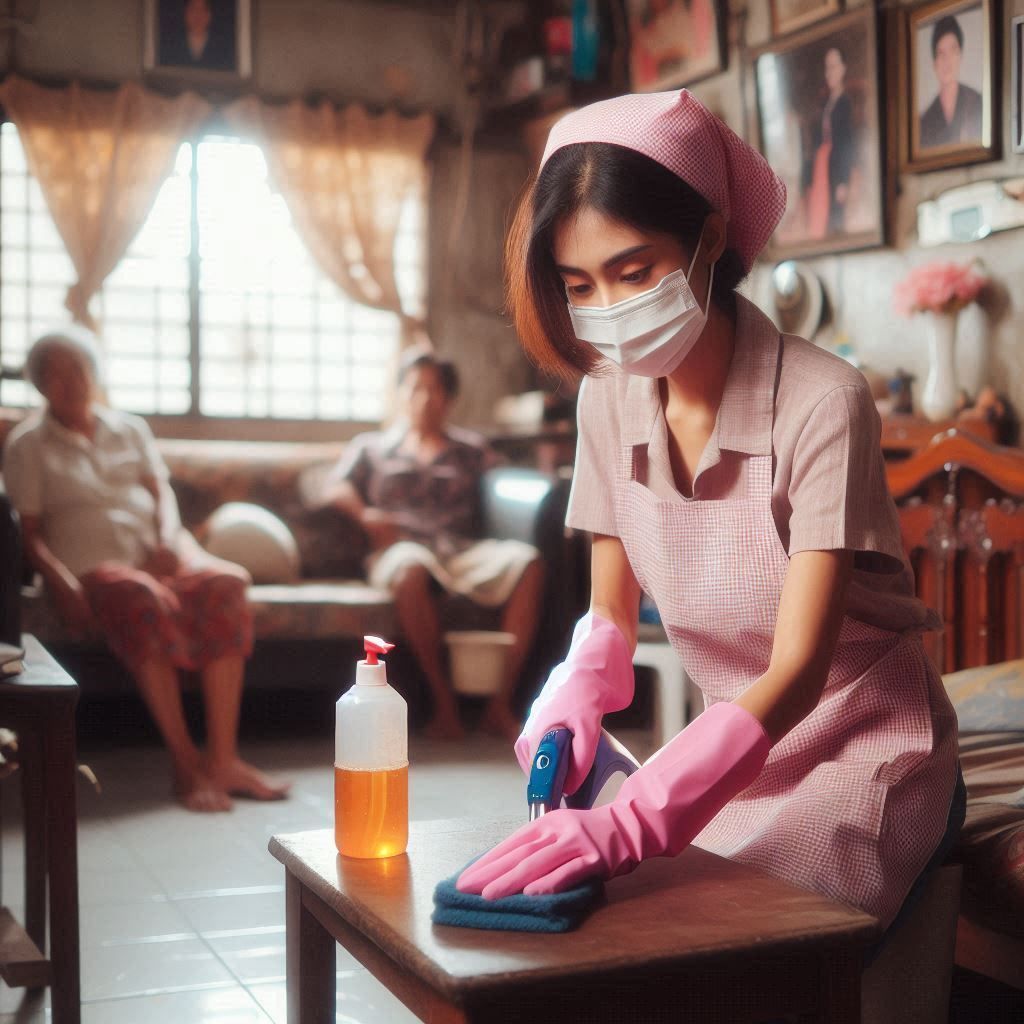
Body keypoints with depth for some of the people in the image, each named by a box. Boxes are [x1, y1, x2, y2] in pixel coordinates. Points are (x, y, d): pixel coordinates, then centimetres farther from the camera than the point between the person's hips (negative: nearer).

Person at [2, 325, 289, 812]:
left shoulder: (130, 429, 21)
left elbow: (162, 493, 12)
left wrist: (168, 539, -10)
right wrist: (60, 580, -16)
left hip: (157, 552, 4)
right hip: (90, 565, -3)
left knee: (224, 582, -31)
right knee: (148, 601, -39)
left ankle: (223, 759, -36)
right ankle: (184, 762, -35)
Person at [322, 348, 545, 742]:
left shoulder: (469, 450, 30)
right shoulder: (372, 448, 25)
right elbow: (335, 490, 9)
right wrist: (366, 515, -11)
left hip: (462, 550, 2)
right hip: (404, 547, -2)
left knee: (526, 561, -30)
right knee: (410, 569, -41)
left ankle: (501, 703, -30)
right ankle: (443, 701, -33)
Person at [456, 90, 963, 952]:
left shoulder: (821, 403, -24)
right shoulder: (610, 400, -5)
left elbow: (797, 671, -29)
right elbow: (611, 610, 4)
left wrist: (633, 822, -42)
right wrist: (572, 703, -19)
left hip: (863, 753, -5)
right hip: (731, 746, 5)